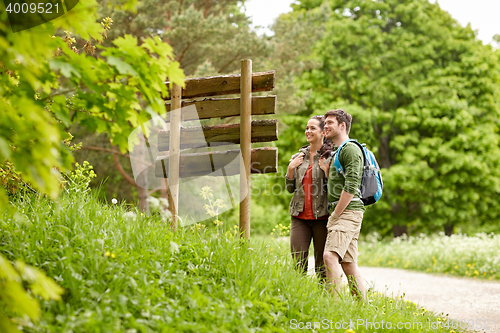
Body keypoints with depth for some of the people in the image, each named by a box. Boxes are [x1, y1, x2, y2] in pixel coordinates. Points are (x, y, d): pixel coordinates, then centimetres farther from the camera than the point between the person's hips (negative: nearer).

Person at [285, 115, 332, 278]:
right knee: (297, 263, 0)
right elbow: (290, 188, 16)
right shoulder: (299, 156, 14)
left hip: (321, 216, -4)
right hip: (300, 216, 4)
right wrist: (291, 168, 1)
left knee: (322, 265, 0)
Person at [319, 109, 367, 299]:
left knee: (330, 256, -23)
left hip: (348, 210, -10)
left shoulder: (350, 149, -7)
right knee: (349, 265, 7)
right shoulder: (335, 151, 25)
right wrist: (327, 169, 13)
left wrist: (335, 214, -14)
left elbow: (350, 186, -16)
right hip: (340, 213, 10)